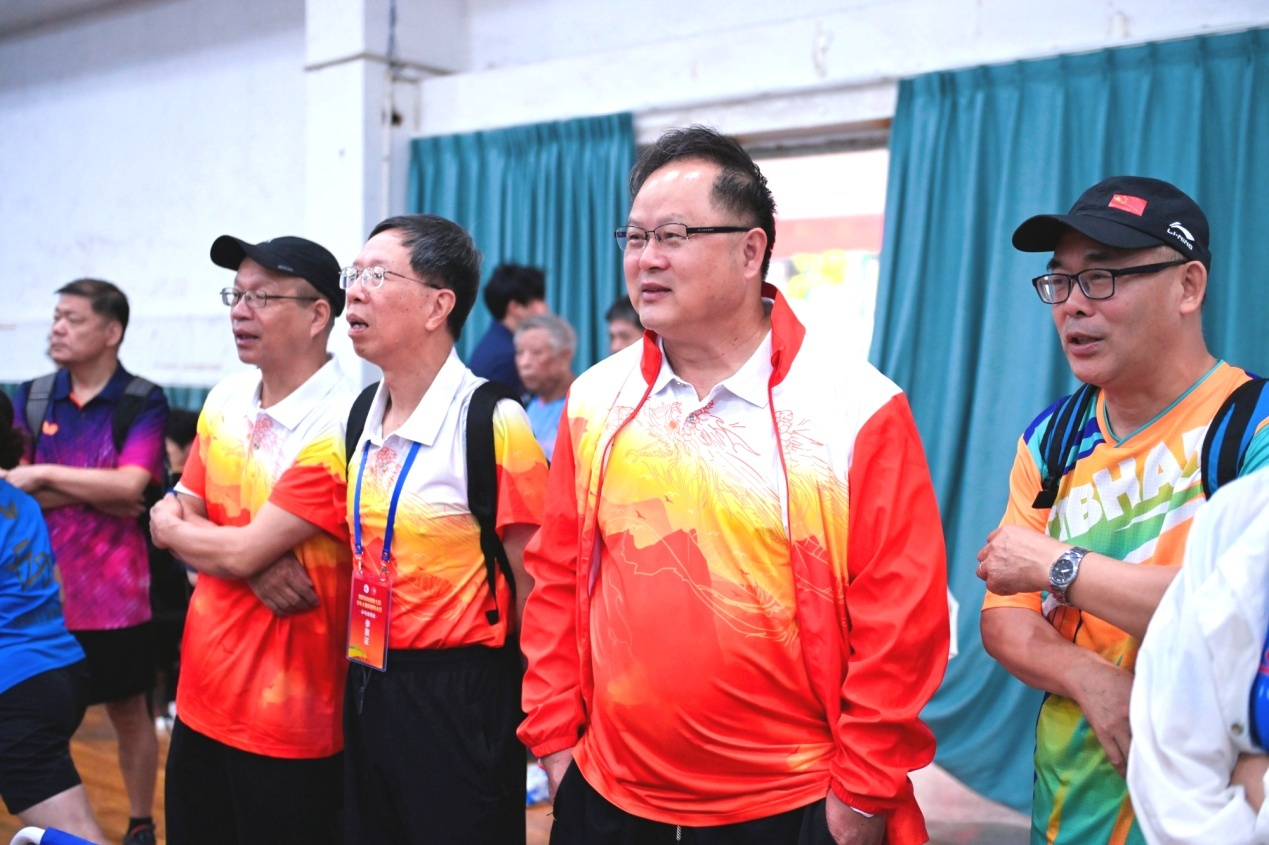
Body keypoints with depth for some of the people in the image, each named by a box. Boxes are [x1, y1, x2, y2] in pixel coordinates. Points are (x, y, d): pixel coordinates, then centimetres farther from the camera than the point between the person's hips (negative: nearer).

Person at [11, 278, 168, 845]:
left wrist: (46, 475, -13)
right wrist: (93, 494, -14)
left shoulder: (143, 402, -6)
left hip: (115, 592, -3)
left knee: (130, 712, 12)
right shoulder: (32, 398, 5)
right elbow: (12, 486, -3)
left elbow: (130, 485, -18)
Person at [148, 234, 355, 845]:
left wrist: (173, 525, -2)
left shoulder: (340, 428, -21)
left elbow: (243, 550, -21)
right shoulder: (225, 401, 5)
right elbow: (174, 517, 5)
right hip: (202, 698, 7)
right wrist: (256, 565, -14)